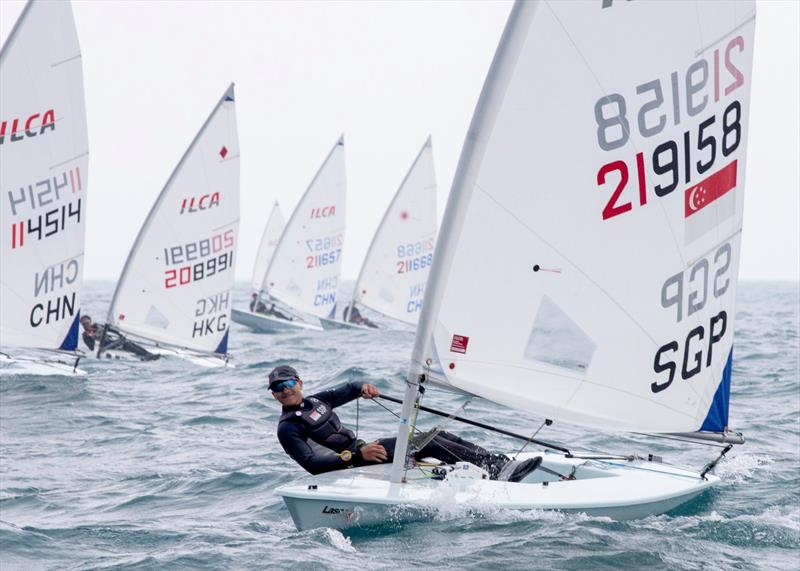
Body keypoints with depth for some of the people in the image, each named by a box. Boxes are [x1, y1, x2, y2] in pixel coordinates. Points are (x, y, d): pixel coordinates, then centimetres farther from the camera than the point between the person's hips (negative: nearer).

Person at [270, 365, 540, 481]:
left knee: (441, 436, -4)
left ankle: (500, 462, -10)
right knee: (428, 443, -21)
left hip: (359, 450, 9)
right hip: (348, 465, -9)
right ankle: (496, 471, -26)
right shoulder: (288, 427, -6)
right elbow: (312, 463, -19)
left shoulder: (313, 402, 19)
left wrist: (363, 388, 4)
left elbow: (347, 390, 29)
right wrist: (357, 454, -27)